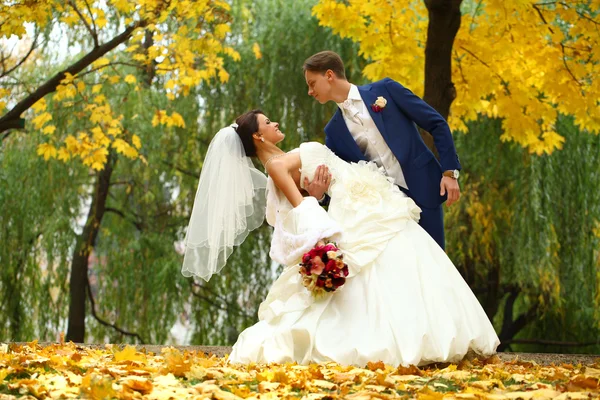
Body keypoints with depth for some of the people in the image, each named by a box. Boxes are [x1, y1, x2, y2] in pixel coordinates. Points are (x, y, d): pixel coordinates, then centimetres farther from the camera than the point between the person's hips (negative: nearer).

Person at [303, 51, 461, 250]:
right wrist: (319, 193, -14)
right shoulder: (334, 130, 10)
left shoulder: (385, 89, 0)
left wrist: (450, 171, -9)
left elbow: (436, 124, -1)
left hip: (421, 188, -3)